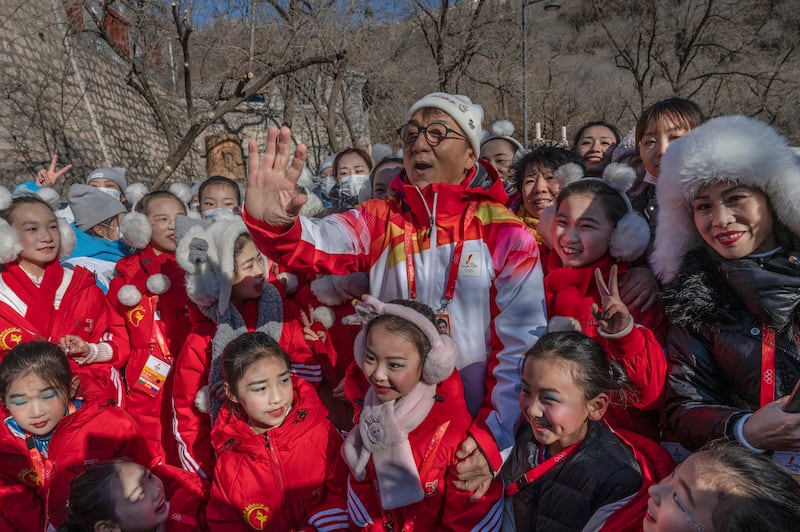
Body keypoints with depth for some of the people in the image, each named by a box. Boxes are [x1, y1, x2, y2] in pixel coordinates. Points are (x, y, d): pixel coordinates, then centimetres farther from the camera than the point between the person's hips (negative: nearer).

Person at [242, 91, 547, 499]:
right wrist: (271, 222, -41)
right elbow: (312, 247, -20)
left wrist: (493, 438, -14)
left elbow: (522, 344, -9)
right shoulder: (378, 221, -1)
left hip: (471, 435, -1)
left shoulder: (505, 233, -7)